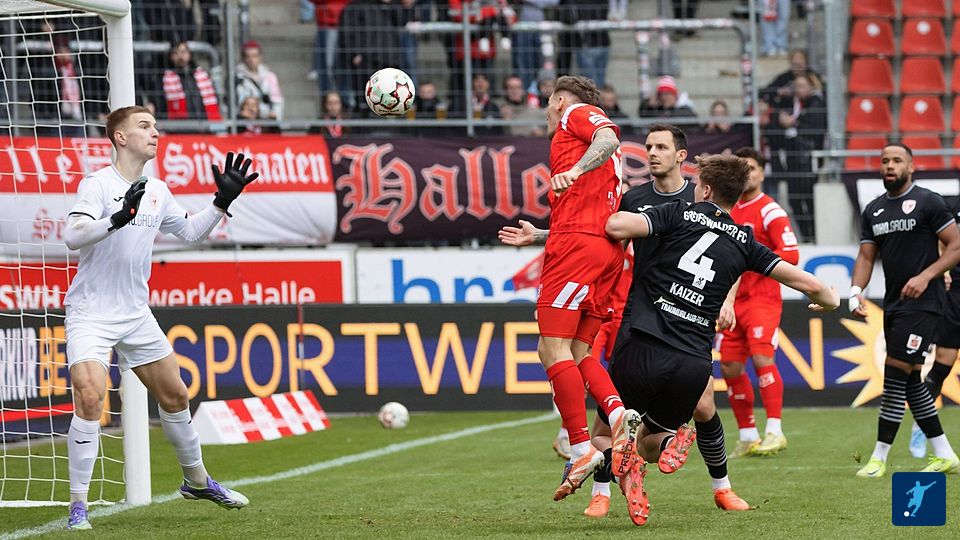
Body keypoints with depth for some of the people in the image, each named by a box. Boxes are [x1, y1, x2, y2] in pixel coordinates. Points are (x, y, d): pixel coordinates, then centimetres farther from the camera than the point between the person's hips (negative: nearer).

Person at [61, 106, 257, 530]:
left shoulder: (157, 192, 8)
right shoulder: (98, 184, -13)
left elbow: (190, 231, 22)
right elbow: (72, 236, -26)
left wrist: (223, 201, 10)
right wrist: (118, 218, -39)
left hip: (135, 315, 7)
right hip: (90, 314, -7)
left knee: (174, 395, 14)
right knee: (90, 399, -22)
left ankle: (196, 480, 35)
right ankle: (78, 506, -15)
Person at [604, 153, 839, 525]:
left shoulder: (681, 213, 4)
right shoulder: (744, 242, 13)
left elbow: (616, 227, -10)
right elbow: (805, 282, 12)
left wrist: (615, 215, 15)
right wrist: (829, 300, 35)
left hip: (646, 350, -3)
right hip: (695, 365, 3)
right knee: (650, 440, 24)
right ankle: (668, 442, -15)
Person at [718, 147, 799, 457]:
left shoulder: (770, 211, -7)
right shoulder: (729, 211, 15)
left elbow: (790, 255, -16)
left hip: (762, 298, -7)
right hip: (733, 300, 7)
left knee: (761, 357, -21)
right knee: (730, 368, 5)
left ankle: (774, 432, -18)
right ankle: (748, 438, 13)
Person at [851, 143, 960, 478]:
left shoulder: (928, 202, -6)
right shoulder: (873, 210, 14)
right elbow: (866, 256, 14)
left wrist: (925, 276, -18)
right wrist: (855, 292, -3)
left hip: (921, 303, -8)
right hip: (893, 304, 8)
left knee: (895, 375, -12)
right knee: (911, 381, 8)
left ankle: (879, 458, -9)